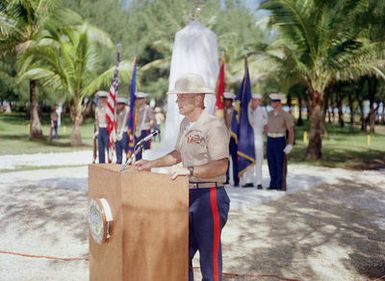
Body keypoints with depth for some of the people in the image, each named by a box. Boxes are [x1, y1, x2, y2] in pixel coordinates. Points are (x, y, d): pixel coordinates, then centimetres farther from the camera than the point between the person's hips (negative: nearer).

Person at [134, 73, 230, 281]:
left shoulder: (214, 126, -16)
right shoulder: (185, 123, 13)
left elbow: (221, 166, -23)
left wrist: (190, 170, -30)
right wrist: (152, 164, 19)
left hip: (209, 196, -9)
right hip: (187, 194, 9)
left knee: (209, 258, 1)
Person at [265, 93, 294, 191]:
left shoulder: (286, 115, -8)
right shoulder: (269, 114, 7)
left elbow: (291, 131, -8)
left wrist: (290, 145, -15)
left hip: (280, 140, -5)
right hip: (270, 140, 5)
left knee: (280, 164, -4)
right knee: (271, 163, 6)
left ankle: (281, 185, 3)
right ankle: (273, 184, 14)